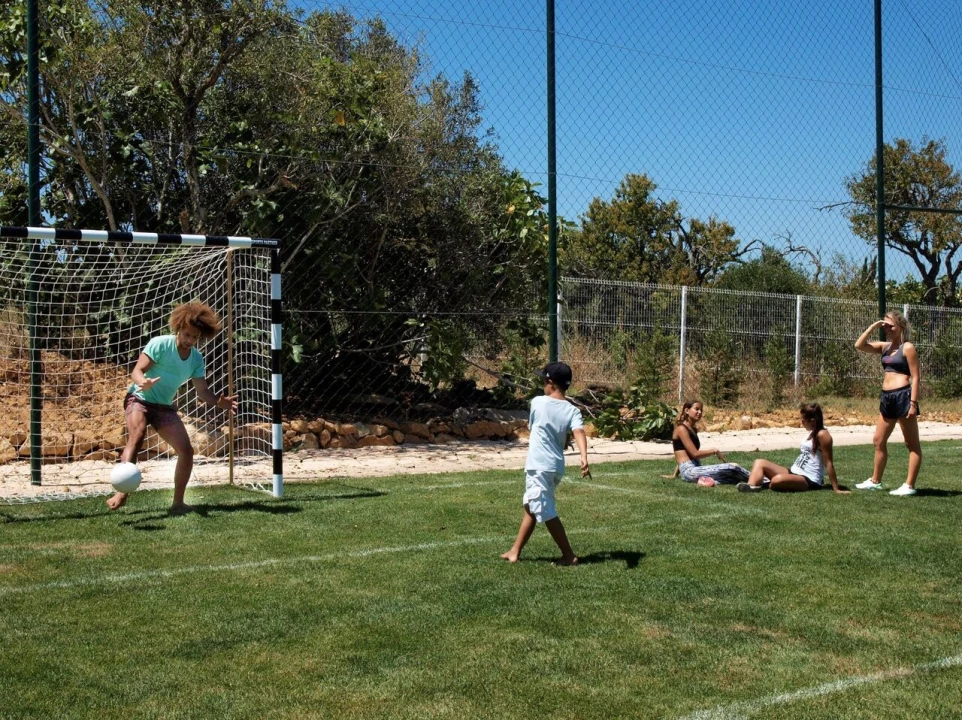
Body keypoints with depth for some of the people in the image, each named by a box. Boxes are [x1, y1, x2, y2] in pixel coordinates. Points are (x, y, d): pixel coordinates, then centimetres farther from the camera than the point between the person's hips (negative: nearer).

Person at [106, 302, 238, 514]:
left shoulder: (197, 359, 3)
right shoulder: (160, 344, -13)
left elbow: (202, 391, 0)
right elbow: (136, 371, -18)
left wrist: (219, 401, -21)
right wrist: (143, 383, -42)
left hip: (165, 407, 6)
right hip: (139, 399, -5)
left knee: (186, 450, -6)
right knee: (137, 437, -33)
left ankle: (177, 503, 5)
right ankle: (121, 493, -41)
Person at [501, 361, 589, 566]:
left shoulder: (537, 402, -6)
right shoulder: (572, 411, 0)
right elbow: (579, 432, -19)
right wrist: (584, 458, -33)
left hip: (539, 466, -6)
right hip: (557, 467, 6)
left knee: (546, 513, 0)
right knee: (531, 508, 18)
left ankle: (569, 555, 0)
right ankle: (515, 551, 27)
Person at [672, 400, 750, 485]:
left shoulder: (693, 429, 20)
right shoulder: (681, 429, -8)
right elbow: (695, 454, -15)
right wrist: (714, 451, -4)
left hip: (696, 469, 9)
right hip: (689, 471, -9)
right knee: (732, 468, -13)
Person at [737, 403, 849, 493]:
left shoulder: (822, 435, -13)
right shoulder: (812, 432, 16)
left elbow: (829, 463, -15)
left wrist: (836, 489, -14)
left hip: (809, 480, -10)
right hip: (795, 473, 10)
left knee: (777, 481, -40)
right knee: (760, 462, -4)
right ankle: (751, 486, -28)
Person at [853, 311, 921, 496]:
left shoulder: (907, 347, -7)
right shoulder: (885, 347, 13)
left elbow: (916, 377, -11)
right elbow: (859, 345, 7)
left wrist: (913, 403, -18)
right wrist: (873, 327, 1)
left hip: (903, 396, -9)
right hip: (887, 397, 9)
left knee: (912, 444, 0)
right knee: (879, 441, 14)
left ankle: (909, 485, 0)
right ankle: (875, 481, 24)